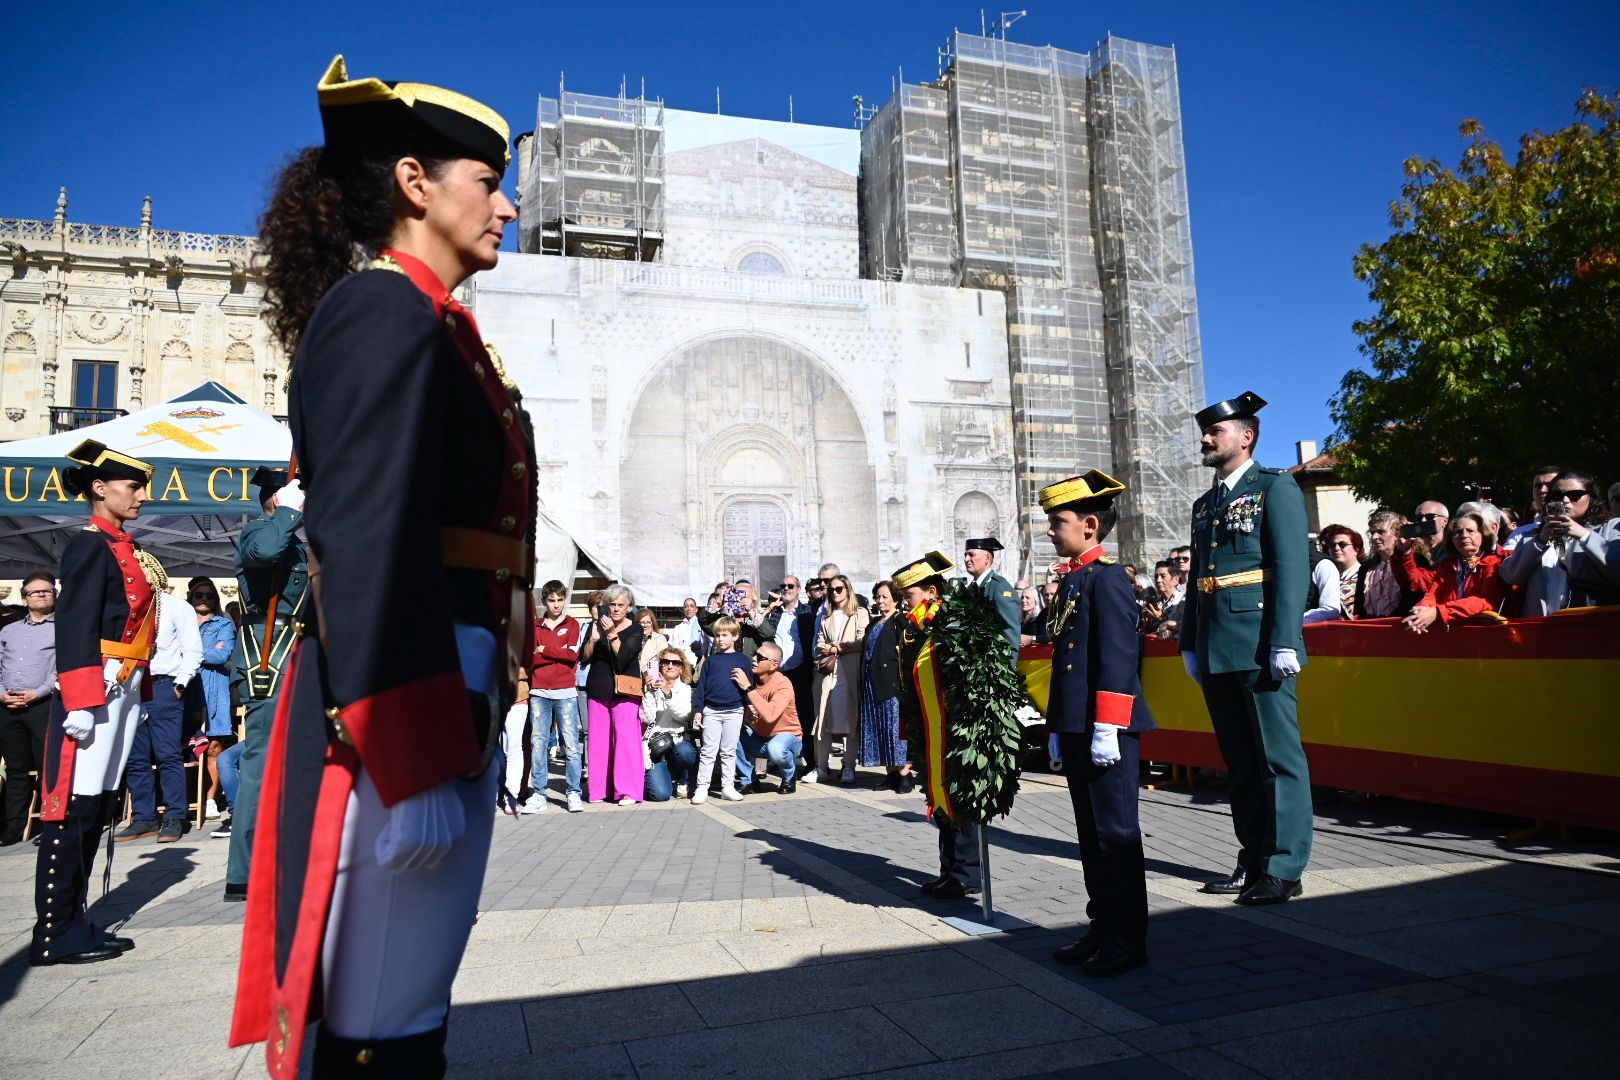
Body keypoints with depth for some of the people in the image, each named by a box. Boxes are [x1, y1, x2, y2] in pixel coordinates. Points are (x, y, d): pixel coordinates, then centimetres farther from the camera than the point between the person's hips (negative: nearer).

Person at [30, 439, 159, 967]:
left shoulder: (126, 551, 19)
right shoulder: (89, 544, -7)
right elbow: (76, 625, -15)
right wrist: (81, 702, -21)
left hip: (125, 688, 9)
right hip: (94, 689, -9)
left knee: (99, 804, 10)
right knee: (73, 805, -5)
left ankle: (73, 922, 17)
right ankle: (55, 934, 1)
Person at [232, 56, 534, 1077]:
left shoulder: (438, 330, 20)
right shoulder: (386, 312, -10)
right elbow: (372, 541, -21)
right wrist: (409, 764, -25)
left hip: (454, 694, 10)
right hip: (403, 700, -10)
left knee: (414, 996, 19)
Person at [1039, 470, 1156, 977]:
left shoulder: (1107, 578, -11)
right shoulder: (1072, 581, 16)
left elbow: (1119, 658, -18)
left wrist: (1107, 729, -20)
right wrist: (1062, 730, 21)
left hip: (1106, 730, -9)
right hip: (1077, 730, 9)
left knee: (1116, 830, -1)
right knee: (1090, 833, 14)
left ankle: (1127, 940, 9)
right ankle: (1103, 928, 24)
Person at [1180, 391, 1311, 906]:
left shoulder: (1275, 487, -1)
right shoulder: (1204, 504, 19)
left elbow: (1293, 568, -10)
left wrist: (1284, 642, -17)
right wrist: (1189, 644, 14)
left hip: (1260, 646, -7)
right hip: (1216, 651, 7)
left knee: (1278, 757, -1)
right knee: (1239, 760, 12)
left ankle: (1284, 868, 6)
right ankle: (1252, 860, 22)